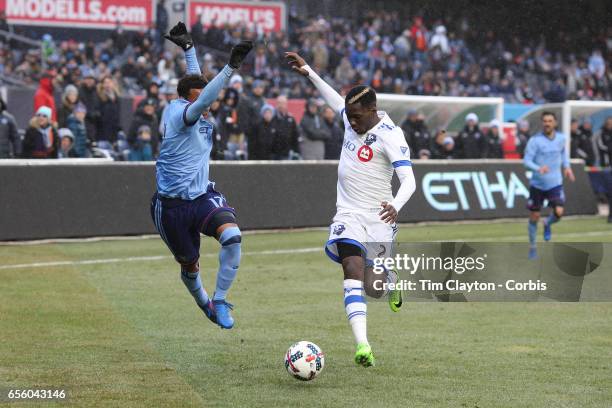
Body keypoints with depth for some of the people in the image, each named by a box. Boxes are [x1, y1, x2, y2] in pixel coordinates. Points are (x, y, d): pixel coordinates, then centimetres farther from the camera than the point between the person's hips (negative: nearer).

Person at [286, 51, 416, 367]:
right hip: (349, 214, 3)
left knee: (375, 290, 6)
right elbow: (333, 98, 25)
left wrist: (396, 206, -43)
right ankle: (362, 345, -34)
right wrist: (307, 72, 23)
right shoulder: (351, 117, 2)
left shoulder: (391, 135, -16)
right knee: (353, 267, -22)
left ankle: (391, 279, 47)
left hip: (379, 217, -3)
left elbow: (408, 180, -25)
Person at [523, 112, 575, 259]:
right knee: (534, 217, 4)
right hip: (537, 184, -2)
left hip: (555, 183, 2)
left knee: (558, 212, -17)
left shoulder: (561, 138, 1)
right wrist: (538, 168, -33)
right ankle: (532, 247, 24)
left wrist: (566, 166, 10)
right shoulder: (535, 140, -11)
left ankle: (547, 225, 20)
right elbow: (527, 160, -15)